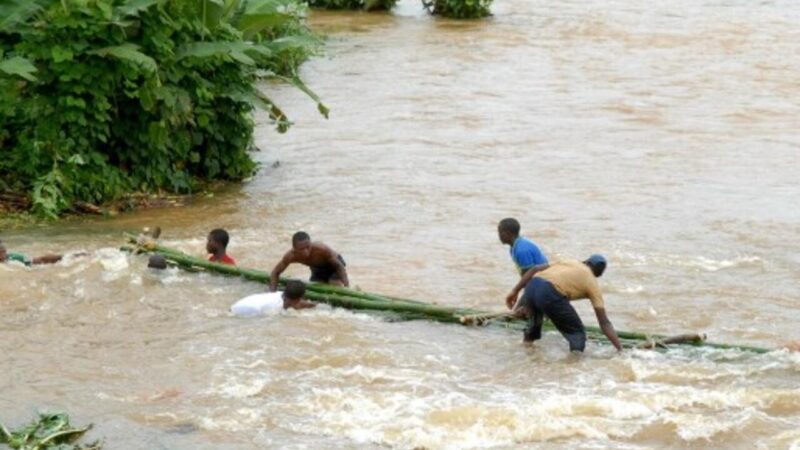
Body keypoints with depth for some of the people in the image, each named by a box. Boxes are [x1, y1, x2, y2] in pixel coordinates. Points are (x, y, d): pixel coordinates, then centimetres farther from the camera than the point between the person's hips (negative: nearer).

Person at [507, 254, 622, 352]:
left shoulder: (570, 263, 33)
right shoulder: (592, 283, 20)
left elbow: (535, 269, 21)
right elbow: (604, 323, 15)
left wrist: (515, 290, 24)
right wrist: (620, 349, 16)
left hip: (532, 286, 5)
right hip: (550, 295, -5)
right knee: (577, 334, 12)